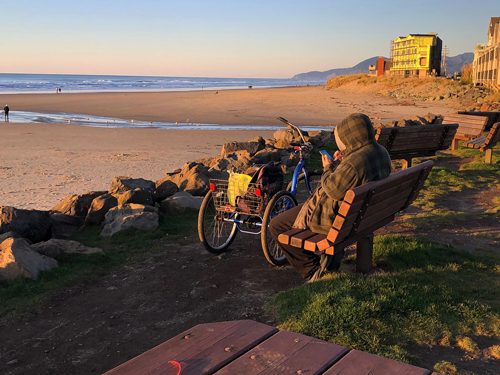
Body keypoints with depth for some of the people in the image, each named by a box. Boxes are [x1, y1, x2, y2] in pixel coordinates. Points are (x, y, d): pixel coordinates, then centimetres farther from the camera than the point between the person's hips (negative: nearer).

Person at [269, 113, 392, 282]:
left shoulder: (353, 164, -33)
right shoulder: (382, 152, -2)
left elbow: (333, 190, -24)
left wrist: (328, 168, -8)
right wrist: (344, 160, 3)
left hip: (338, 218, -10)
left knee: (277, 225, 2)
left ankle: (313, 271, 6)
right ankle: (331, 252, 33)